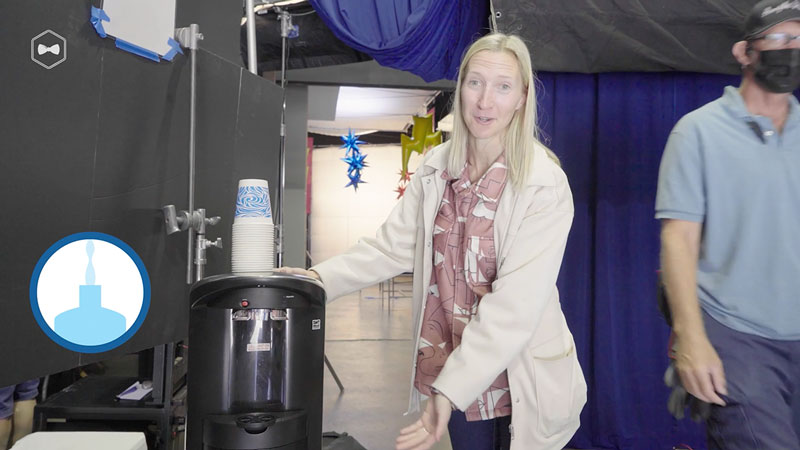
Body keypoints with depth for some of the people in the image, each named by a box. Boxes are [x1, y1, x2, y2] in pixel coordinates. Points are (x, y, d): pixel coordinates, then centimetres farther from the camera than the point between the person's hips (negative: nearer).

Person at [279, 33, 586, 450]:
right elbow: (390, 247, -1)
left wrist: (449, 390, -28)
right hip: (452, 370, 4)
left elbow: (515, 304, -23)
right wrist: (320, 278, -15)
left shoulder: (545, 186, -17)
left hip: (520, 380, -3)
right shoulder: (436, 168, -1)